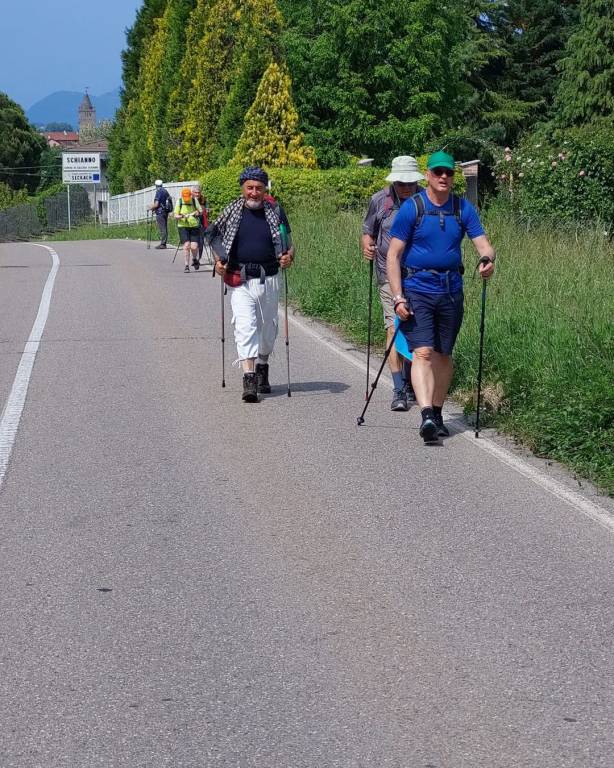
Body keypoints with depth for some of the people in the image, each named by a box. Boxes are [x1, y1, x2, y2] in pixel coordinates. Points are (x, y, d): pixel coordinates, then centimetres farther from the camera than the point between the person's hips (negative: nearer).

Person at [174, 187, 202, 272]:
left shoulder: (194, 201, 0)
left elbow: (201, 211, 9)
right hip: (183, 227, -1)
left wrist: (198, 213, -14)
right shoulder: (179, 202, -1)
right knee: (186, 246, -11)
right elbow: (176, 215, 0)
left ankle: (194, 259, 24)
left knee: (194, 246, -8)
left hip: (194, 226, 1)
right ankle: (186, 265, -1)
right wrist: (181, 216, -21)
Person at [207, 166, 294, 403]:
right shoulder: (231, 212, 2)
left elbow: (288, 243, 10)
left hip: (269, 279, 2)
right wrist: (218, 261, -3)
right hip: (240, 280, -2)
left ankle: (262, 368, 38)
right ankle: (248, 378, -19)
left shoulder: (275, 211, 3)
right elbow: (215, 237, 14)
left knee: (268, 326, 13)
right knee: (245, 326, -15)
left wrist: (289, 256, -12)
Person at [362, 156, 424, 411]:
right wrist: (367, 246, -7)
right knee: (394, 328, -12)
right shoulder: (379, 201, 2)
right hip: (389, 275, -1)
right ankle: (399, 390, -11)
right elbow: (368, 231, 15)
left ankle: (409, 382, 30)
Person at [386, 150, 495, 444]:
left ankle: (437, 414, 25)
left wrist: (487, 259, -25)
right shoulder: (411, 208, -5)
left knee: (443, 355, 11)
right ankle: (426, 416, -26)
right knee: (423, 353, -17)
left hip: (451, 290, 4)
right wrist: (398, 297, -14)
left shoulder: (463, 208, 5)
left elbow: (483, 243, 0)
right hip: (417, 290, -4)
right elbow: (393, 255, -6)